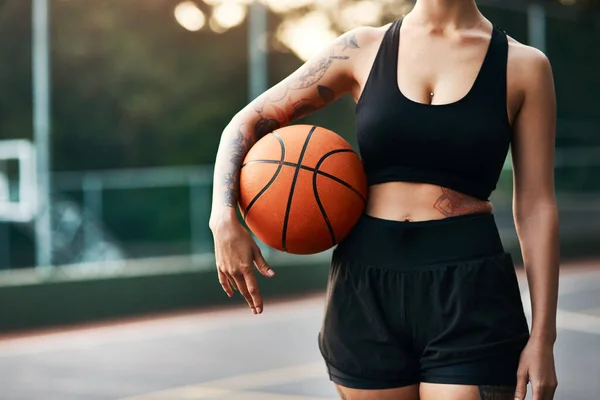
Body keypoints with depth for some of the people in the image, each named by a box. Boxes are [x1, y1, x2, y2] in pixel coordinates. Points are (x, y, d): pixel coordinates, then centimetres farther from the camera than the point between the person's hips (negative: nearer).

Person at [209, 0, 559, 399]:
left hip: (469, 296, -2)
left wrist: (542, 339, -4)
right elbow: (247, 123, 10)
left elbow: (536, 206, 1)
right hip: (366, 291, 2)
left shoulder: (524, 66, 3)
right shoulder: (364, 49, 6)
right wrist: (224, 218, -7)